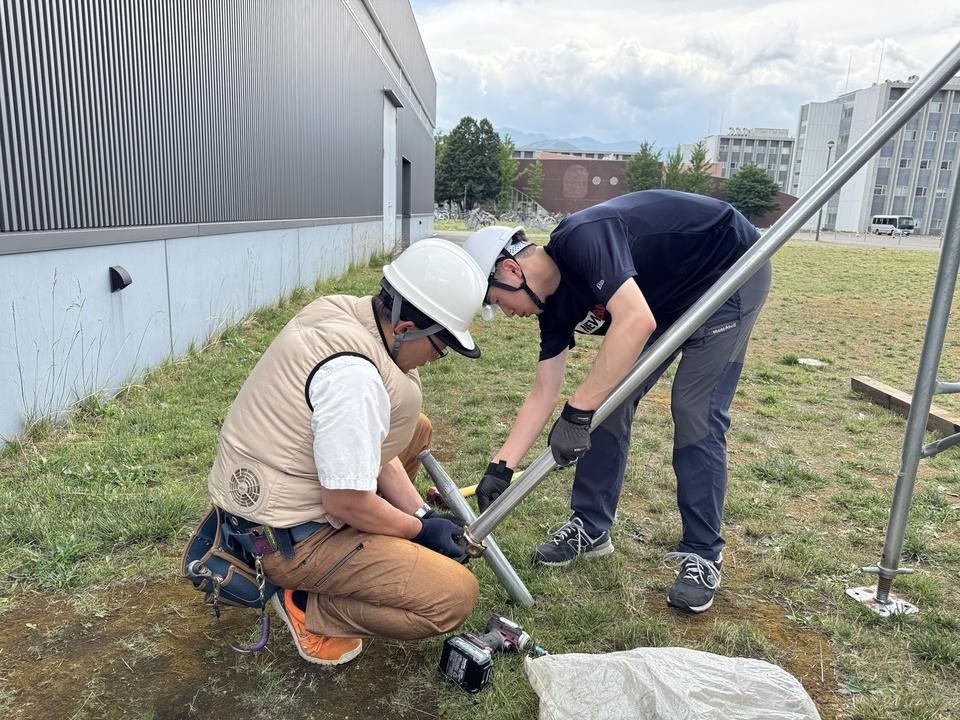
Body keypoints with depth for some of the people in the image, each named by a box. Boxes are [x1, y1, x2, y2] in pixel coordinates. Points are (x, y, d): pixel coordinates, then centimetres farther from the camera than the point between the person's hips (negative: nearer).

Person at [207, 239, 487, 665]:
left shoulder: (341, 311, -2)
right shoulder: (353, 375, -31)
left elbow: (369, 442, 6)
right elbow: (347, 503, -24)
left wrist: (420, 513, 4)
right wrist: (419, 528, -6)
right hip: (282, 538, -9)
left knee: (415, 428, 18)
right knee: (455, 595, -12)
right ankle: (310, 608, 1)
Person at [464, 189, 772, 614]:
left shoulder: (581, 239, -31)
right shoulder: (554, 304, -5)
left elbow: (636, 322, -43)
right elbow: (542, 395, -3)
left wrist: (577, 411, -40)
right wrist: (501, 467, -5)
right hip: (670, 294, 8)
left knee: (695, 414, -14)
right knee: (609, 399, 1)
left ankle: (703, 555, 1)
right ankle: (590, 527, 13)